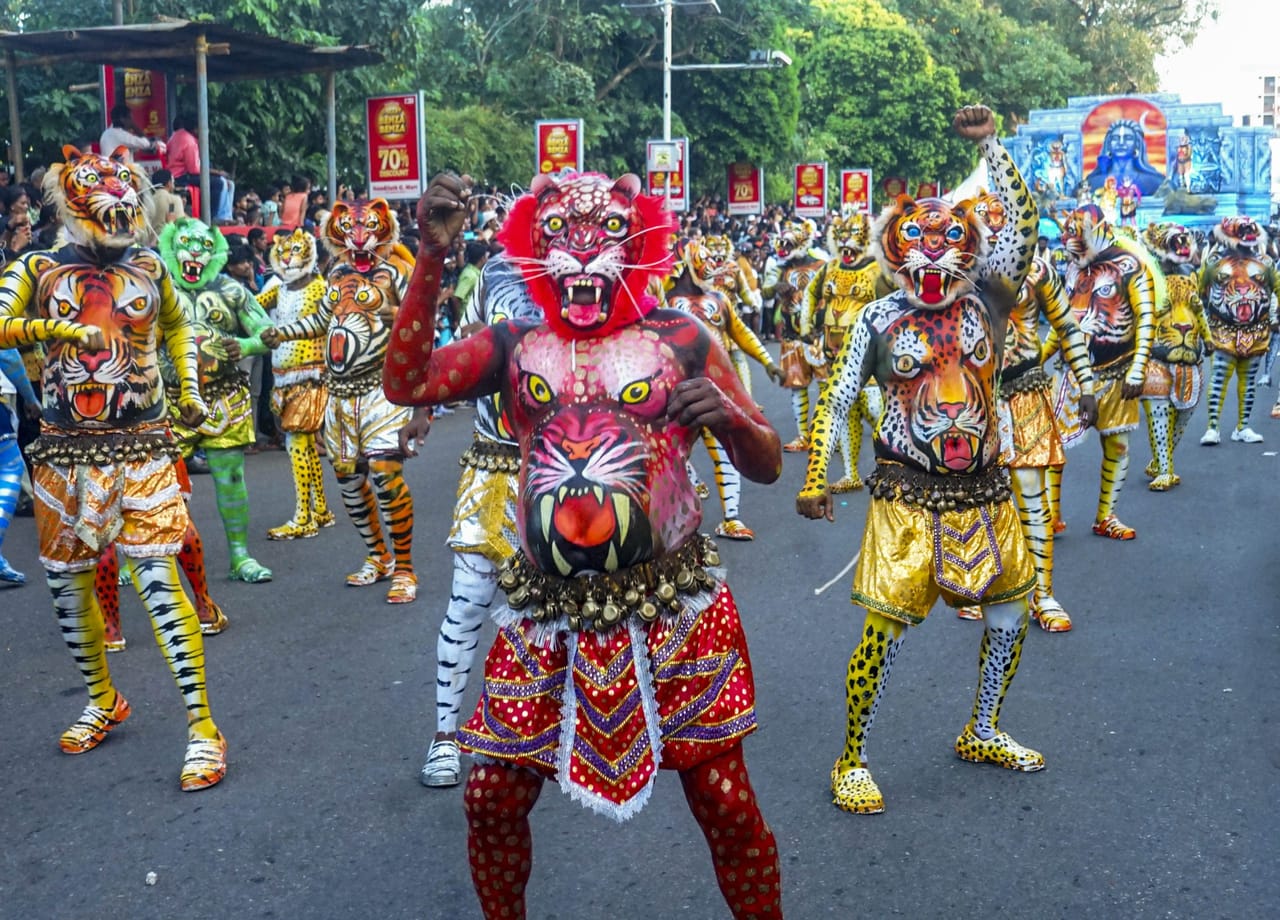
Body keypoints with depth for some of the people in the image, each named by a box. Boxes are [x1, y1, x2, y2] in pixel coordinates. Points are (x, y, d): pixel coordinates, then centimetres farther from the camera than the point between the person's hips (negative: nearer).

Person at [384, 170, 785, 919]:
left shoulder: (680, 338, 0)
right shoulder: (514, 345, 3)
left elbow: (767, 466, 0)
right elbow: (405, 384, -13)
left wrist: (728, 415, -21)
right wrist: (432, 257, -18)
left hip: (673, 603, -1)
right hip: (549, 611, 2)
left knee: (726, 800, 2)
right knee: (492, 798, 7)